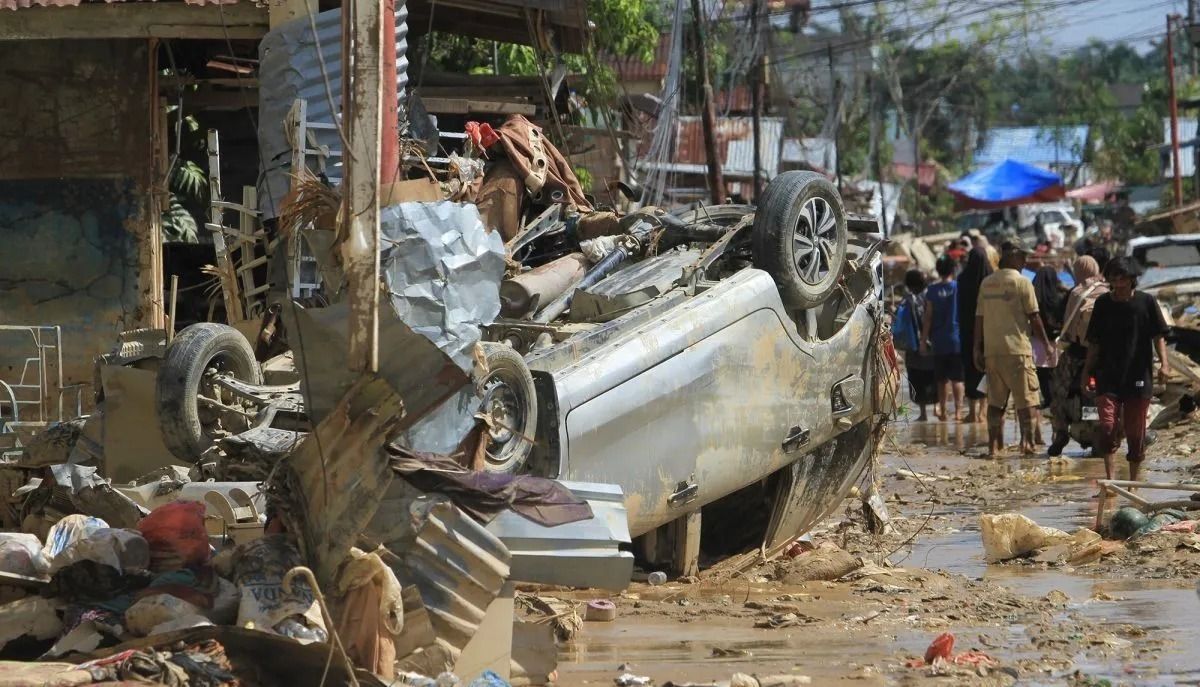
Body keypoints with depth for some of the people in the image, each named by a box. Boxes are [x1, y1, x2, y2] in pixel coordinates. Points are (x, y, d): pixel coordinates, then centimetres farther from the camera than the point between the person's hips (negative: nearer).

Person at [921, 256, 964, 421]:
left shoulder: (932, 291, -2)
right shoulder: (959, 288, -4)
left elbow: (928, 317, -1)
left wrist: (924, 339, 5)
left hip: (939, 340, 1)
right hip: (956, 338, -1)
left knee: (942, 378, 10)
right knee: (957, 378, 0)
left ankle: (942, 409, 11)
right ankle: (958, 409, -8)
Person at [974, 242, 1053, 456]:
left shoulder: (987, 283, 10)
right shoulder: (1022, 282, -6)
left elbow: (979, 318, 10)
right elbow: (1033, 317, -6)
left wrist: (978, 349, 14)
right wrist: (1046, 344, 4)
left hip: (991, 350, 5)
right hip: (1017, 349, -5)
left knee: (995, 399, 9)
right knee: (1026, 398, 1)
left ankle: (994, 444, 5)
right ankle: (1027, 441, -7)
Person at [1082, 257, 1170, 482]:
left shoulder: (1146, 302, -1)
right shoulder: (1102, 304, 4)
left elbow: (1158, 336, 1)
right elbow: (1094, 342, 11)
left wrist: (1164, 363, -13)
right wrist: (1087, 371, 10)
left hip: (1139, 378, -1)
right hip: (1108, 377, 1)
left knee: (1136, 432, 5)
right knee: (1107, 426, -15)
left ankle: (1133, 480, 18)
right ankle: (1110, 478, -9)